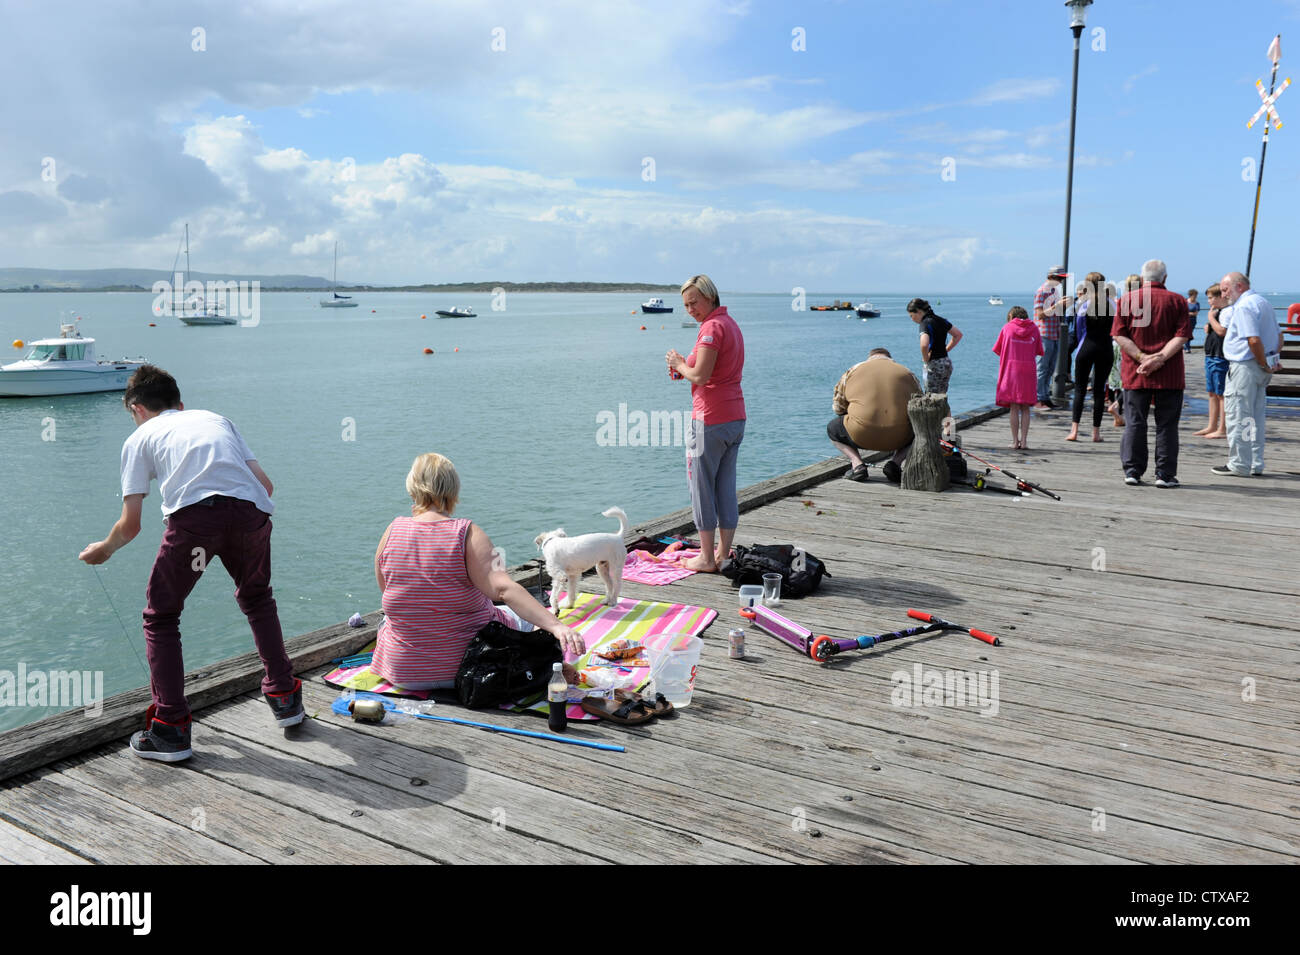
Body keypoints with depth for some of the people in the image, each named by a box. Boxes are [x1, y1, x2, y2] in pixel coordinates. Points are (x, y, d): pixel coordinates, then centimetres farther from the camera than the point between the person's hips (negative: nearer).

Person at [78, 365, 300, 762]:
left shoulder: (140, 437, 24)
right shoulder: (216, 419, 33)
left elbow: (130, 524, 18)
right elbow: (265, 484, 24)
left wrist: (103, 549, 39)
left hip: (194, 513, -3)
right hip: (251, 510, 4)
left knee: (160, 617, 17)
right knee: (257, 600, 30)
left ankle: (171, 730, 13)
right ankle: (285, 698, 33)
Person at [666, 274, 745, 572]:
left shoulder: (712, 326, -14)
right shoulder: (731, 323, 16)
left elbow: (700, 376, -20)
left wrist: (680, 365, -2)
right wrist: (685, 369, 9)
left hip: (710, 418, -9)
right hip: (736, 416, 9)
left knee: (701, 486, 1)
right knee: (726, 486, 13)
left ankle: (707, 558, 7)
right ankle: (724, 554, 19)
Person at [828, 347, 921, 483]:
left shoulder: (852, 371, 16)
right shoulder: (907, 374, 18)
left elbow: (838, 406, 19)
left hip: (861, 437, -1)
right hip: (898, 439, 1)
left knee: (832, 428, 28)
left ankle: (857, 463, 4)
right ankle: (896, 461, 7)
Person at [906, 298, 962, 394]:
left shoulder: (925, 323, -15)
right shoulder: (941, 320, 10)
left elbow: (924, 345, -33)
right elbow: (958, 335, 20)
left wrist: (925, 359, -16)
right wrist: (945, 350, 16)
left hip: (933, 366, -8)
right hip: (947, 364, 8)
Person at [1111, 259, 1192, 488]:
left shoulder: (1127, 299, 4)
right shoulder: (1177, 300, 2)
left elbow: (1119, 335, -4)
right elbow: (1181, 336, -8)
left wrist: (1142, 357, -10)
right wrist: (1160, 358, -14)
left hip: (1134, 374, 1)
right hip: (1169, 375, -1)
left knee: (1134, 423, 7)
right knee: (1166, 425, 5)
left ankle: (1132, 471, 8)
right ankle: (1165, 475, 5)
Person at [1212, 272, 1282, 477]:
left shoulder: (1243, 306, -15)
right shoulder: (1263, 302, 18)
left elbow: (1254, 340, -25)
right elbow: (1278, 336, 22)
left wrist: (1264, 365, -15)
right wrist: (1275, 359, 14)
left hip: (1245, 366, -10)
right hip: (1262, 368, 10)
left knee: (1238, 416, -4)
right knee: (1256, 417, 14)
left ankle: (1238, 465, -1)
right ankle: (1256, 464, 18)